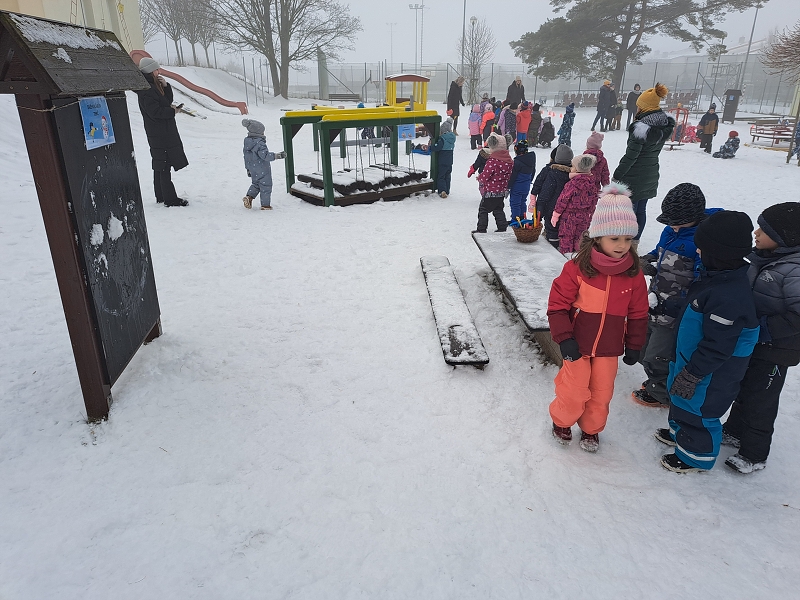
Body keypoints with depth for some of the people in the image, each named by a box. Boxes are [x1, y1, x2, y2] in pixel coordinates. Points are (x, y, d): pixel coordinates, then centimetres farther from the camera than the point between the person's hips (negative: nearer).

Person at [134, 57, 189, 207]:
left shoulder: (154, 86, 15)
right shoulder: (146, 91, -15)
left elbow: (168, 100, 18)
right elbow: (155, 112, -22)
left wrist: (165, 86, 3)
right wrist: (172, 111, -9)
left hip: (166, 132, 10)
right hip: (160, 134, -10)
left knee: (160, 166, 14)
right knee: (164, 167, -8)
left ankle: (161, 197, 21)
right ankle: (170, 199, -6)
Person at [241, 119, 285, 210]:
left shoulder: (247, 143, 5)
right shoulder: (260, 143, -23)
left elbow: (246, 157, 12)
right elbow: (266, 155, -29)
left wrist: (248, 168, 22)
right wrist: (278, 155, -27)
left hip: (252, 170, 8)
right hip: (263, 170, -8)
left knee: (255, 184, 26)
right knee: (266, 186, 4)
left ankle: (249, 197, 9)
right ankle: (265, 205, 9)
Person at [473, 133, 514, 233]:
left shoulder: (493, 160, -22)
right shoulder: (509, 160, 2)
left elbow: (485, 176, -18)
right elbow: (509, 175, 11)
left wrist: (479, 178, 2)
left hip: (490, 191, -7)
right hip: (502, 191, 8)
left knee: (483, 209, 4)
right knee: (499, 209, 19)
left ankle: (481, 229, 6)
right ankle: (502, 227, 20)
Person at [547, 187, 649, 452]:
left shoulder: (634, 275, -4)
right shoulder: (577, 268, -15)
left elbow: (638, 313, 6)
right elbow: (558, 304, -11)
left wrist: (633, 345, 9)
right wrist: (564, 338, -16)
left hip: (609, 349, 3)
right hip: (577, 346, -3)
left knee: (601, 394, 13)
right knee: (573, 393, 3)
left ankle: (591, 429, 38)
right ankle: (561, 422, 32)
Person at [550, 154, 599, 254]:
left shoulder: (572, 183, -18)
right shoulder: (591, 184, 2)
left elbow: (563, 200, -14)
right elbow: (594, 201, 9)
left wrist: (556, 214, -7)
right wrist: (589, 214, 20)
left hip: (569, 216, -6)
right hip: (584, 218, 6)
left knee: (566, 239, 5)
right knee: (578, 239, 17)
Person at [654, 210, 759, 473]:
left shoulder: (729, 298, -35)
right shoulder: (717, 277, -4)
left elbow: (717, 347, -31)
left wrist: (692, 375, -23)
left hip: (711, 374, -10)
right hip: (691, 358, 10)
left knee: (698, 408, 10)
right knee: (680, 399, 28)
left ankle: (696, 455, 33)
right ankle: (680, 432, 52)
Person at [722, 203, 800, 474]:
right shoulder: (763, 259, -1)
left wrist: (764, 329, -26)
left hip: (774, 352, -8)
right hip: (749, 343, 8)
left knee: (760, 401, 8)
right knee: (743, 390, 25)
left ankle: (754, 455, 27)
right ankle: (734, 431, 46)